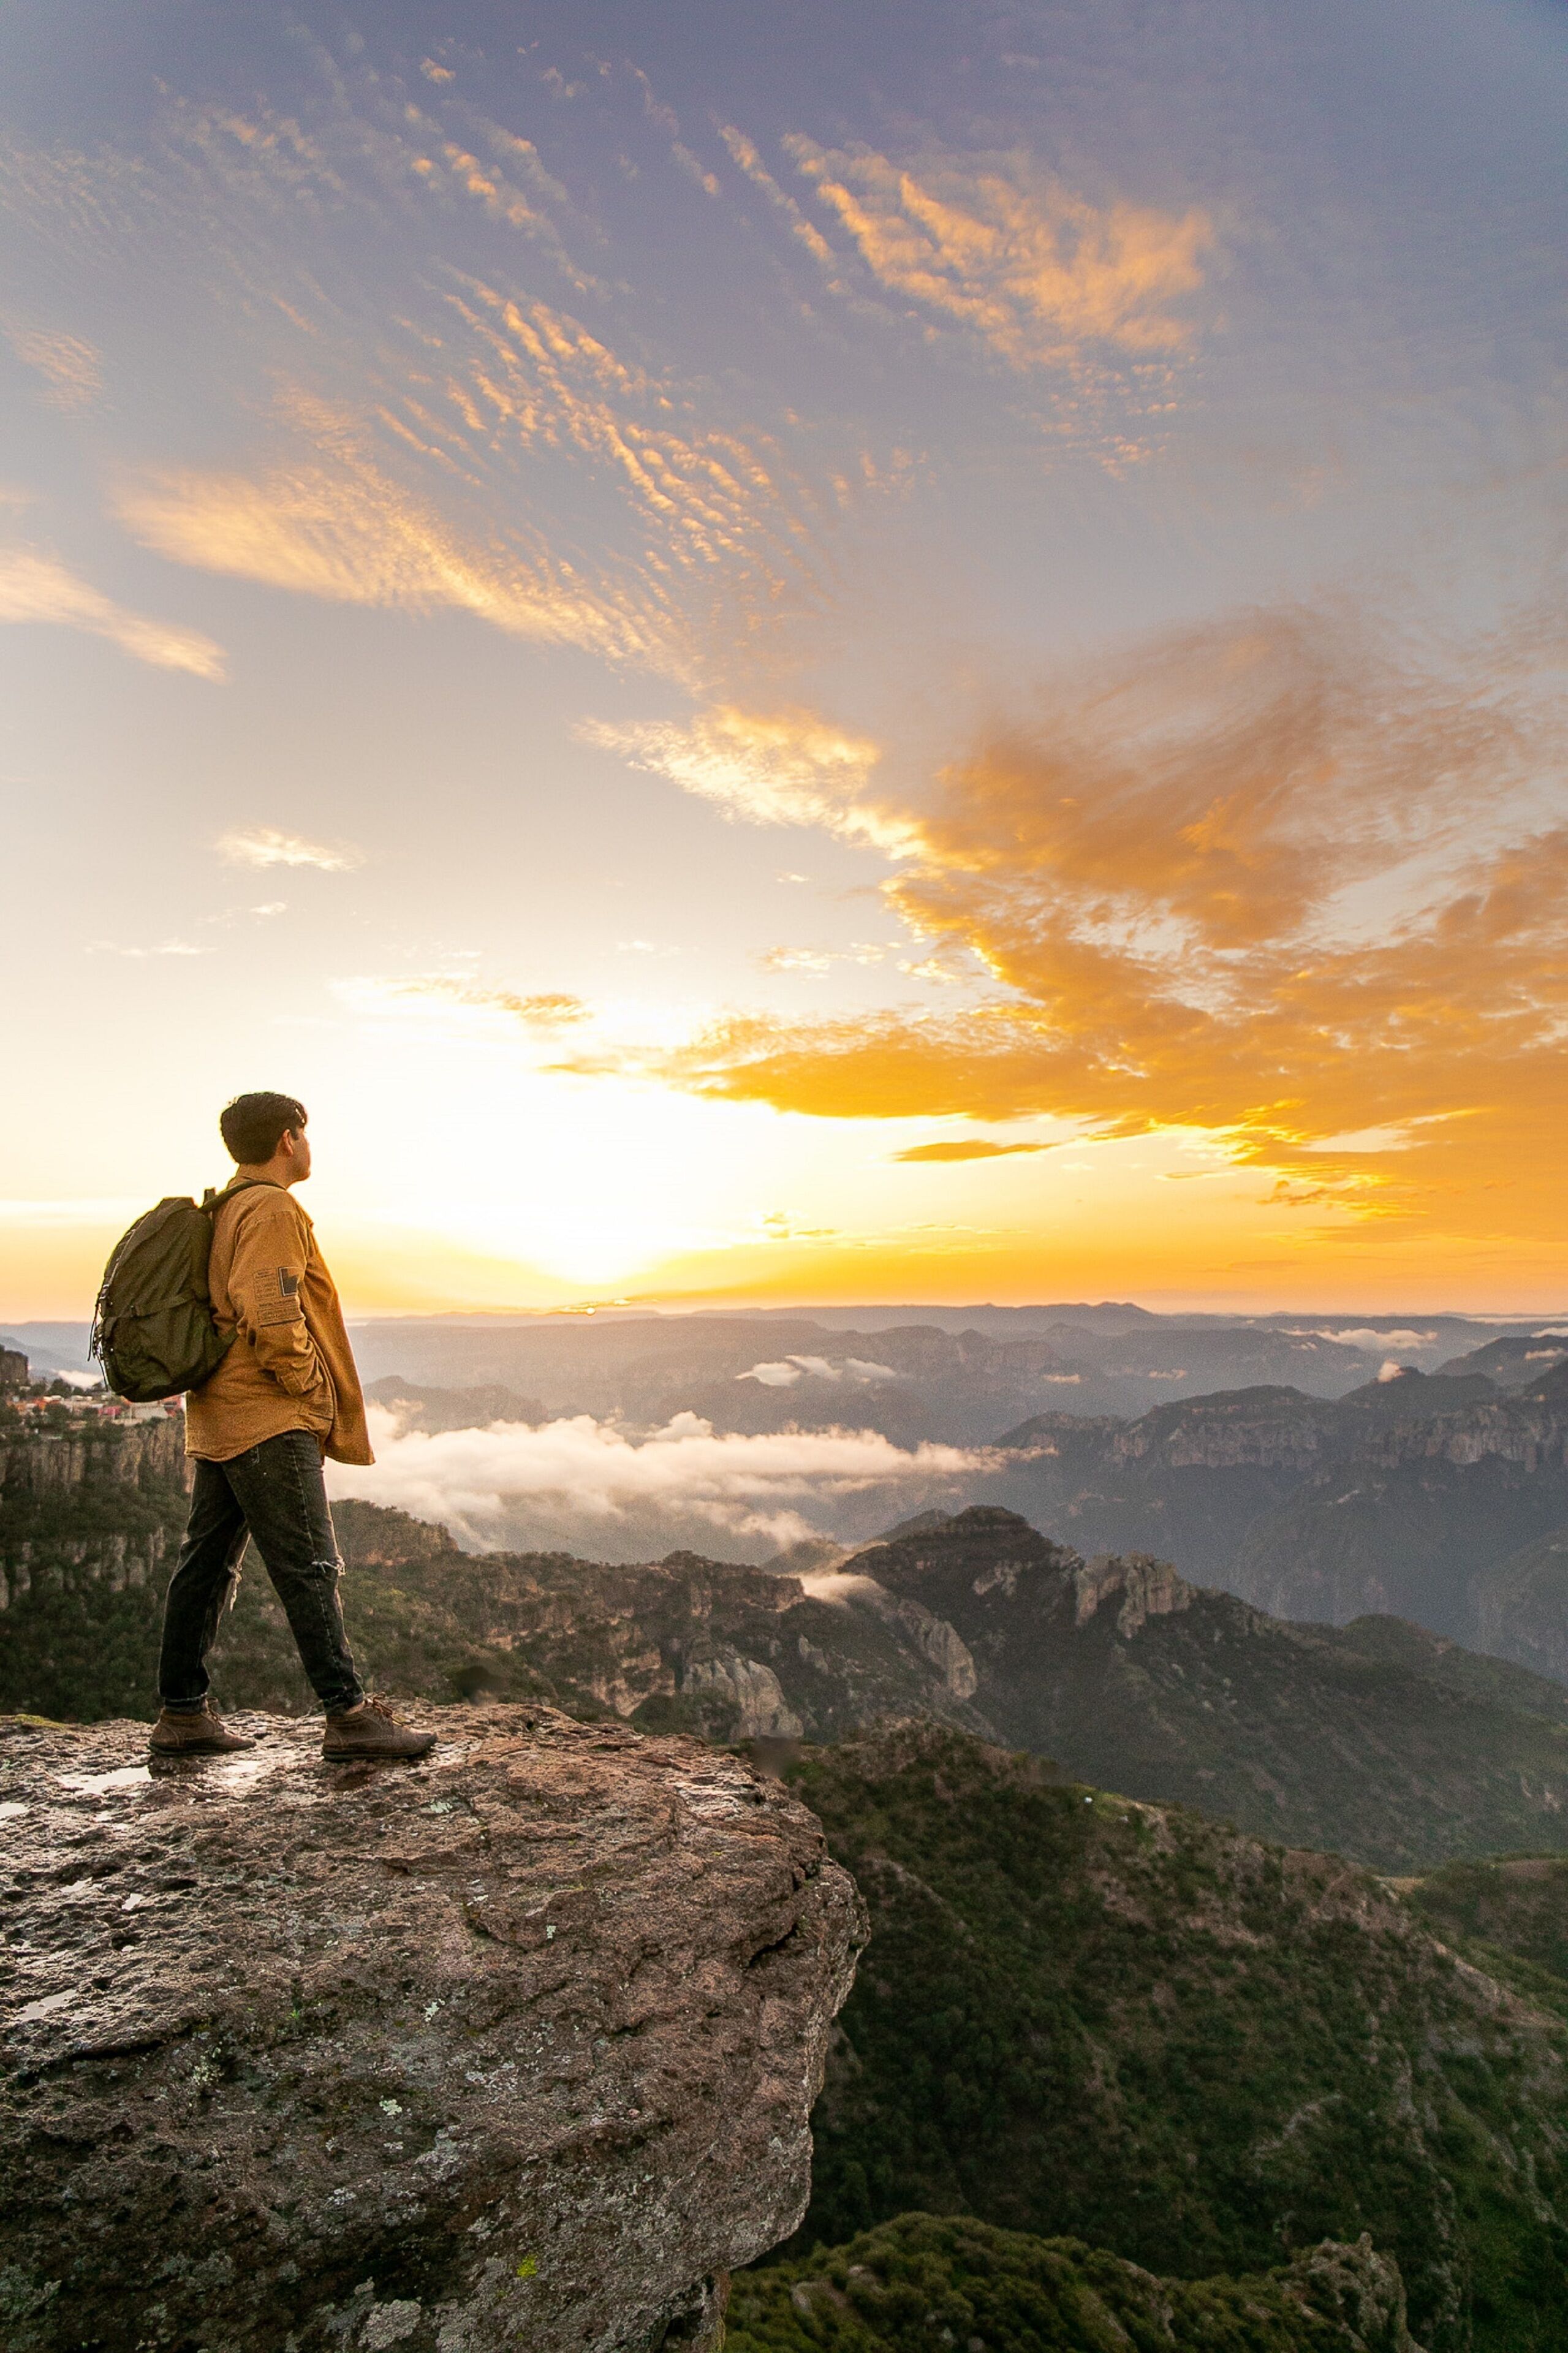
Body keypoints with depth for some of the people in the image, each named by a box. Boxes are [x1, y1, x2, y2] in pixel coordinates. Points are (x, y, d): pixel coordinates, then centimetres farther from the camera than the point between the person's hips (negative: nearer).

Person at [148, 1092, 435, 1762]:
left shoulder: (225, 1209, 17)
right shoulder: (273, 1211, -14)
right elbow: (274, 1319, -25)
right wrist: (310, 1387, -11)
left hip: (220, 1418, 10)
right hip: (270, 1420, -10)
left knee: (207, 1563, 14)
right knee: (310, 1568, -6)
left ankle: (182, 1713, 23)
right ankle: (348, 1714, -1)